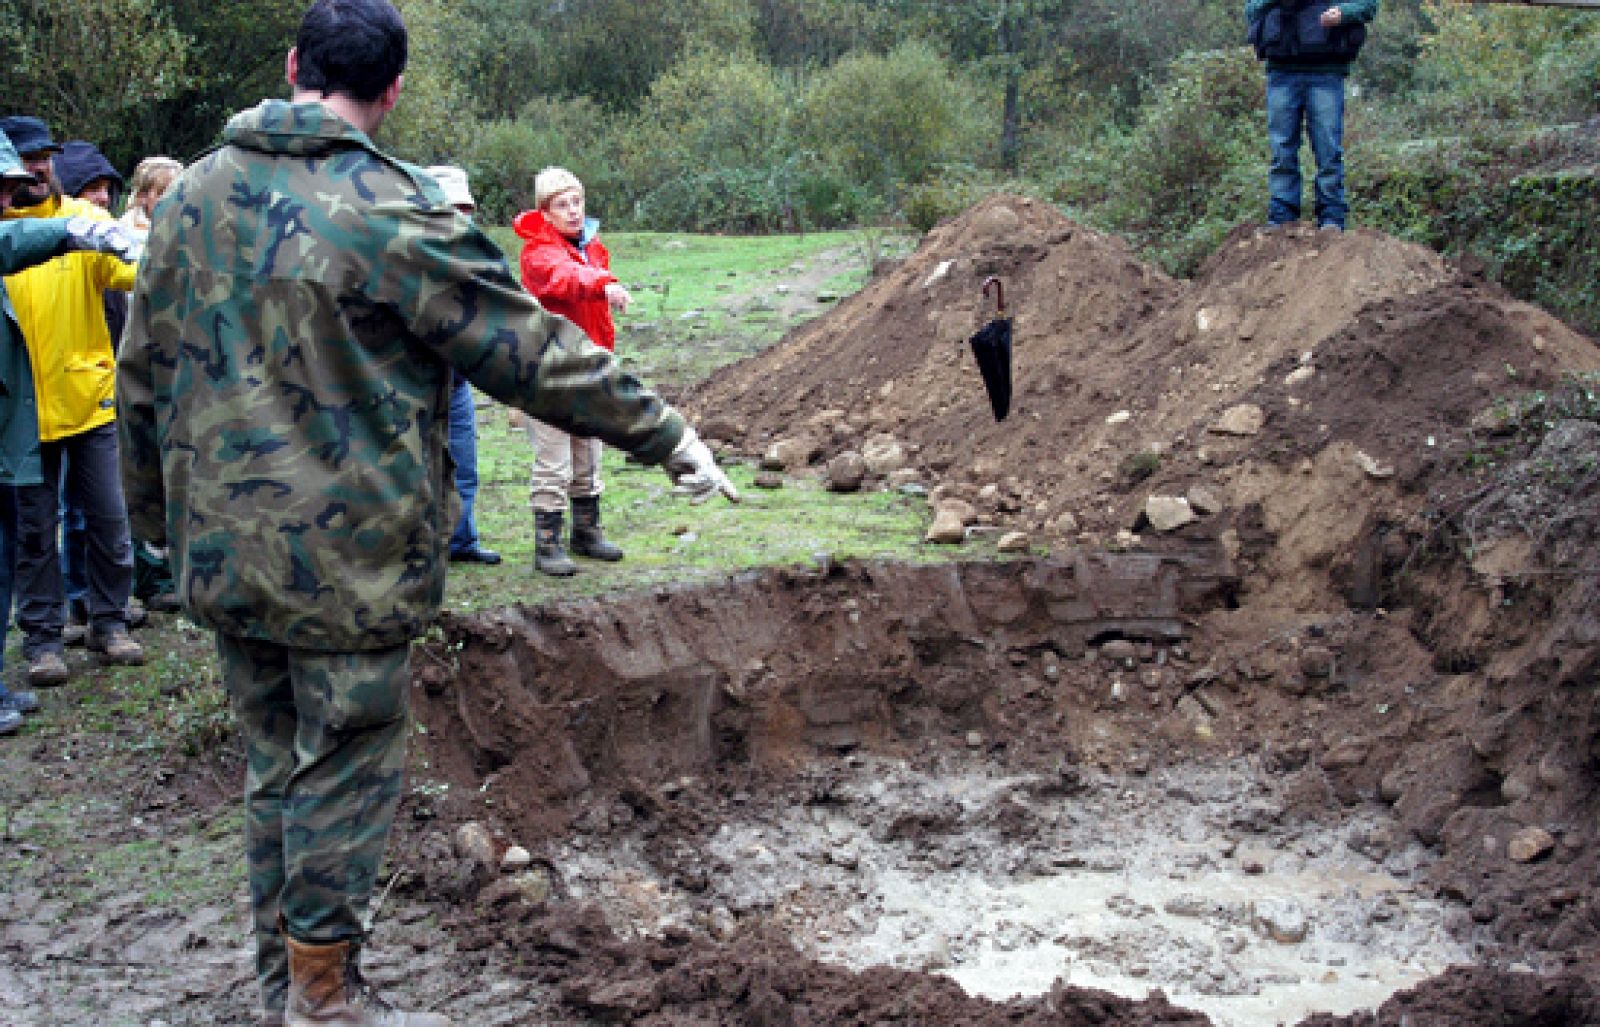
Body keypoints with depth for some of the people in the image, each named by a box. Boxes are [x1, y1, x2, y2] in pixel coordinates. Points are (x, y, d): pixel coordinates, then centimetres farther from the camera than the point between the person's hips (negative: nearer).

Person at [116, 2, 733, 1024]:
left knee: (276, 767, 18)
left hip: (222, 553, 7)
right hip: (348, 557, -7)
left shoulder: (193, 194, 5)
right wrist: (669, 438, -2)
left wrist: (161, 518, 24)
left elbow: (145, 377, 12)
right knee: (345, 773, 6)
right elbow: (535, 352, -11)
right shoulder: (390, 214, -15)